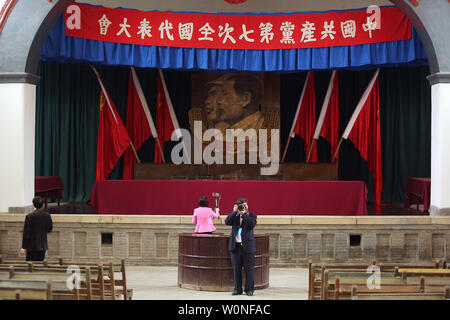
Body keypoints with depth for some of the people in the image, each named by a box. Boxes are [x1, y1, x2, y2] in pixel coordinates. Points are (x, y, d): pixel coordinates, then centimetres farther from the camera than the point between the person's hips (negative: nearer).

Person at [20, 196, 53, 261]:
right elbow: (49, 229, 10)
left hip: (32, 246, -5)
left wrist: (23, 247, -7)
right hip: (43, 246, 5)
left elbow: (26, 233, -11)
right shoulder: (47, 215, 0)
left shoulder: (30, 216, -13)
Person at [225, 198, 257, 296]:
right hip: (236, 246, 2)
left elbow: (252, 224, -12)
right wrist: (234, 211, -10)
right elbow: (227, 222, -6)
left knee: (248, 269, 0)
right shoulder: (234, 215, 12)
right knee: (236, 269, 6)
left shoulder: (251, 215, 7)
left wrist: (244, 214, -13)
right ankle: (237, 289, 15)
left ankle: (249, 289, 9)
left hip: (247, 246, -2)